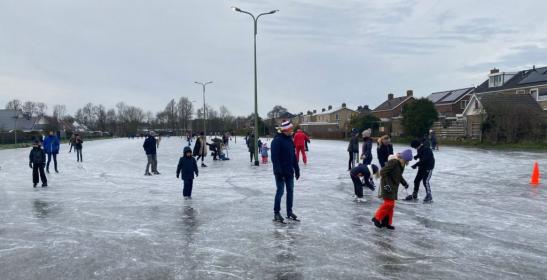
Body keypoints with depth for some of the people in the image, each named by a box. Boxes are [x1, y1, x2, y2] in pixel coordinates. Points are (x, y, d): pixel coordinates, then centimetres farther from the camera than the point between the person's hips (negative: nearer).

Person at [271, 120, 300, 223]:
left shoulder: (290, 140, 10)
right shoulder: (277, 140, -15)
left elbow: (293, 156, 15)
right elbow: (274, 157, -19)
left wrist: (296, 169, 14)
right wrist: (278, 171, -22)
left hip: (289, 171, 8)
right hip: (280, 172, -8)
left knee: (290, 191, 11)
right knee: (280, 192, -2)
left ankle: (289, 212, 21)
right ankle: (276, 213, 9)